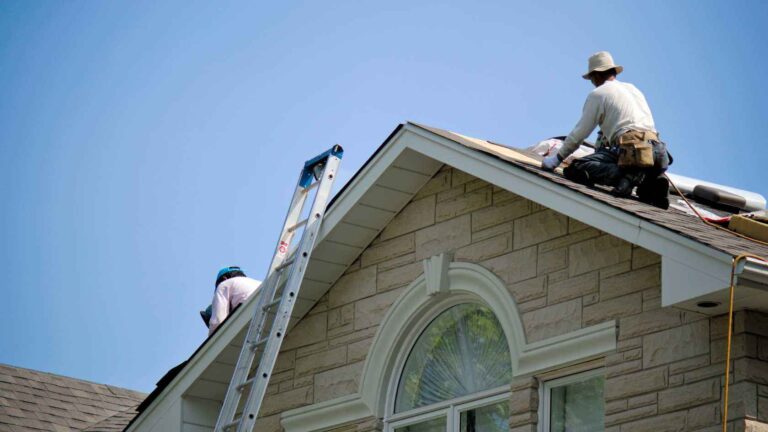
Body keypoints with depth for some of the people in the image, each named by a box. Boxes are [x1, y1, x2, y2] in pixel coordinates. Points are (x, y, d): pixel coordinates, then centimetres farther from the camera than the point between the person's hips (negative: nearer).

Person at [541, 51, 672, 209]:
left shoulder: (597, 94, 9)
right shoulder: (633, 89, 30)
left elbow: (579, 133, 10)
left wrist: (557, 158, 21)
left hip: (630, 149, -7)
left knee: (574, 169, -9)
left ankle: (627, 175, -26)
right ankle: (652, 182, 0)